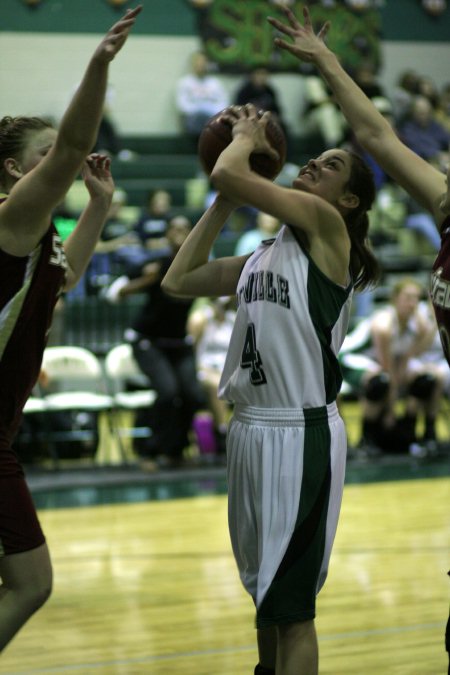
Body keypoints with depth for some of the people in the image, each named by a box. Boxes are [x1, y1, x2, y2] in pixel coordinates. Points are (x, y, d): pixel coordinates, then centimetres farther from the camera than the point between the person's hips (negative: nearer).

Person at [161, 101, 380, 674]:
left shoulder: (325, 224, -9)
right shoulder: (263, 256, 16)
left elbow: (228, 174, -19)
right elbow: (178, 282, 18)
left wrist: (248, 135, 1)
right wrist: (221, 206, 15)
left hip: (300, 433, -9)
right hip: (251, 428, 9)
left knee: (291, 604, -4)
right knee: (265, 588, 21)